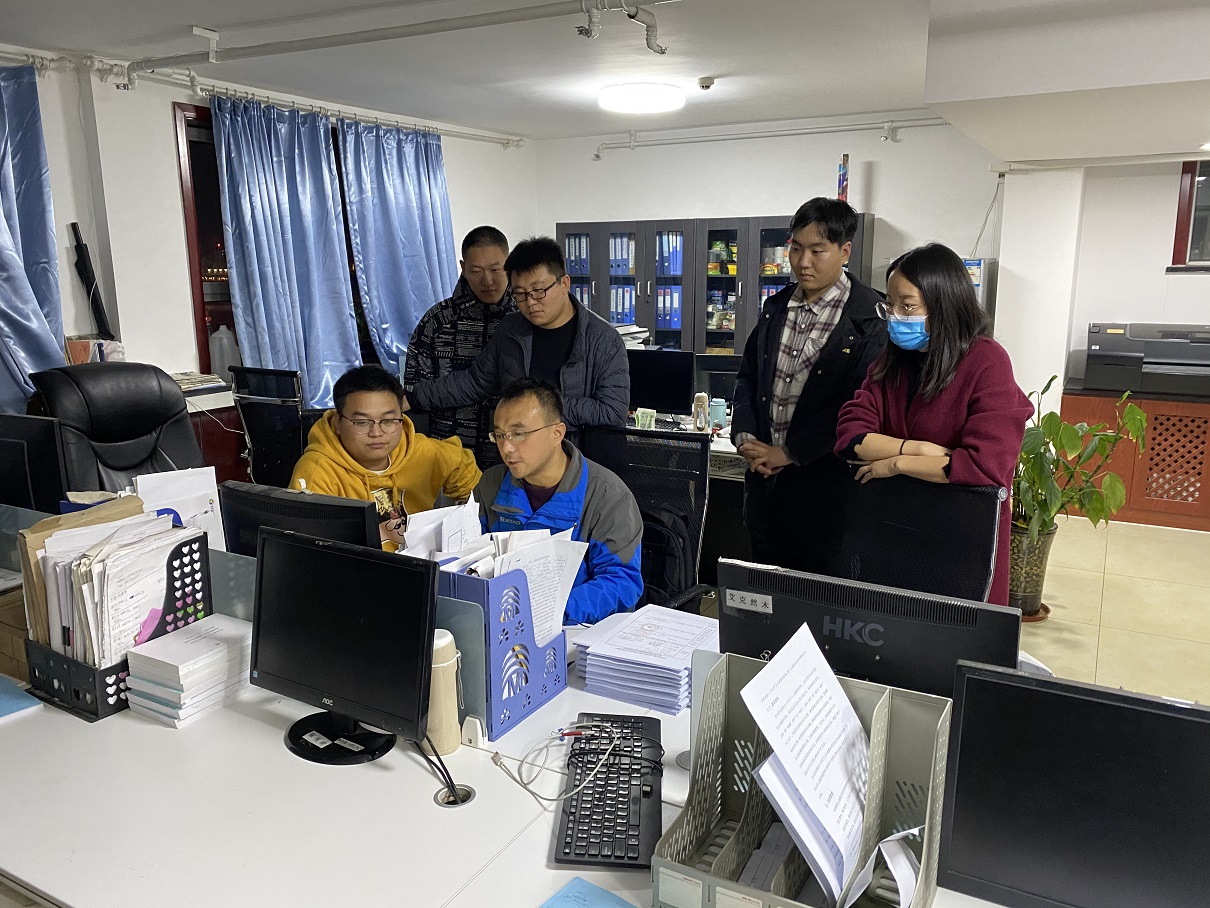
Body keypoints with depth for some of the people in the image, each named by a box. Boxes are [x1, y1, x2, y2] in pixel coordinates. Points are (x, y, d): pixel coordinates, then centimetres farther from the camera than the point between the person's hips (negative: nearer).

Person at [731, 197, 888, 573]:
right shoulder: (776, 307, 10)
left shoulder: (870, 317, -11)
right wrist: (744, 437, -1)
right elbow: (748, 376, 15)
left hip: (823, 478, -6)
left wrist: (789, 452, -15)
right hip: (764, 473, 6)